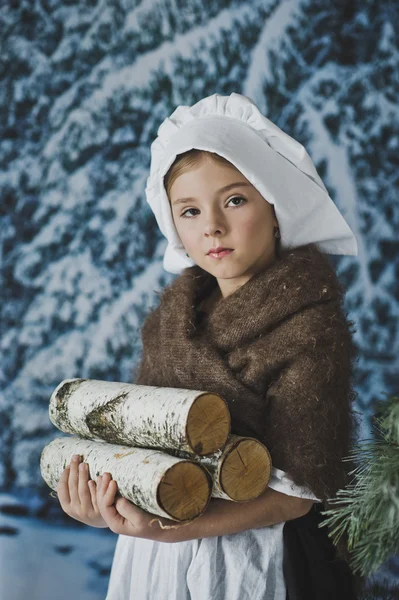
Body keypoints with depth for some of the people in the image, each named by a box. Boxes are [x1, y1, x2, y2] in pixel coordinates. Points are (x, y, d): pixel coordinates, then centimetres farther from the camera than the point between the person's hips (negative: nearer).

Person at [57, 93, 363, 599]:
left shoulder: (309, 326, -16)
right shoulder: (173, 315, 2)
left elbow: (300, 487, -18)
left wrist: (175, 529, -29)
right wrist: (101, 492, -15)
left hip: (250, 559, -5)